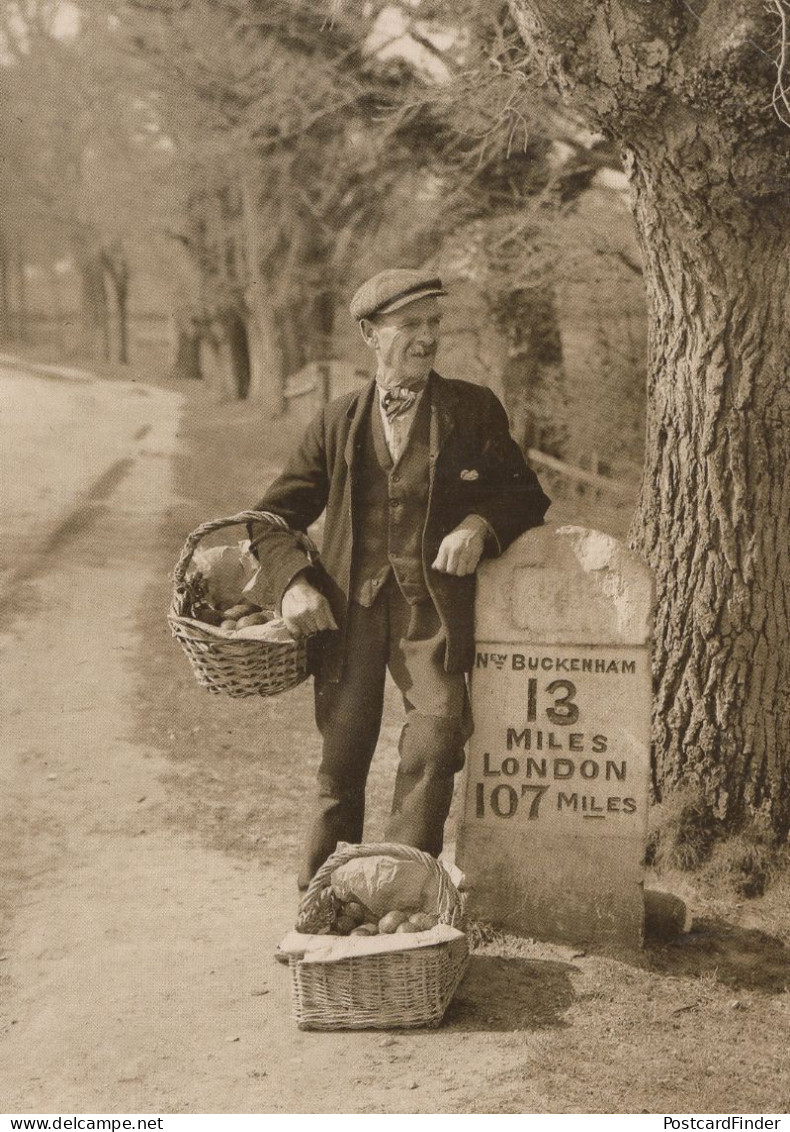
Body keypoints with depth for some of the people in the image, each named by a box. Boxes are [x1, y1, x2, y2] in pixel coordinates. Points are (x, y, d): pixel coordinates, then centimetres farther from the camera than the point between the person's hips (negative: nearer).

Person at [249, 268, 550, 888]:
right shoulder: (338, 422, 11)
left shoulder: (474, 409, 8)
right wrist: (293, 581, -2)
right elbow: (274, 516, 17)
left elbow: (528, 497, 14)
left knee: (437, 732, -21)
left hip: (431, 605, -1)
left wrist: (480, 524, -7)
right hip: (349, 605, 1)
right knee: (342, 756, 3)